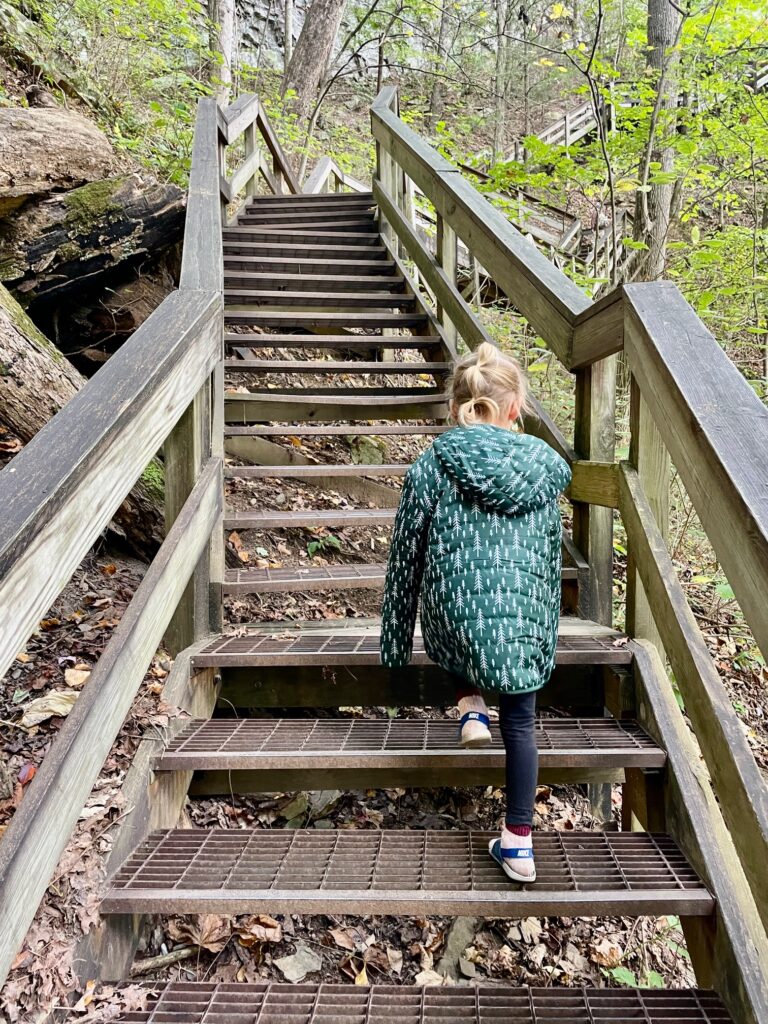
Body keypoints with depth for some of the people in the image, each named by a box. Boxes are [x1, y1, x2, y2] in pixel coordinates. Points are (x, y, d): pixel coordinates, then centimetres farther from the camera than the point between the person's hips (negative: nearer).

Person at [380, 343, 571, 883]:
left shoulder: (432, 467, -3)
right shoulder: (543, 466, 4)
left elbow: (406, 560, 1)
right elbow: (552, 554, 12)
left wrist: (395, 642, 12)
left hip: (457, 616, -1)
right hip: (525, 618, 2)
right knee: (520, 723, 18)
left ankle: (471, 706, 22)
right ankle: (519, 841, 22)